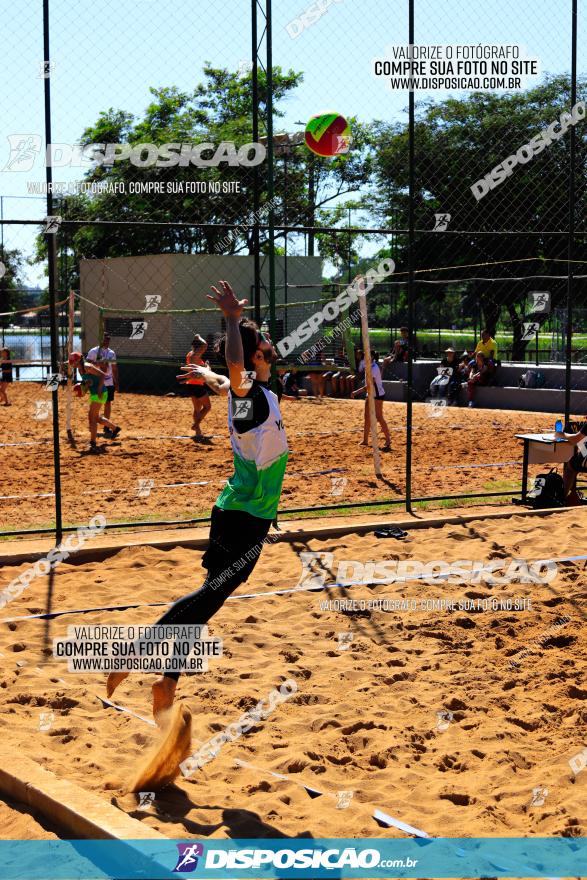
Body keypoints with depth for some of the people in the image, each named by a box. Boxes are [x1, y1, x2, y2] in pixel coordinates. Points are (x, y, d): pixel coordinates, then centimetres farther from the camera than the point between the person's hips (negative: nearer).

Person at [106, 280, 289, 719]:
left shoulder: (242, 390, 7)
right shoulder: (257, 395, -20)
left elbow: (222, 379, 32)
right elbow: (234, 371, -45)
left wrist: (205, 373, 54)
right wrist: (233, 319, -42)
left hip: (233, 512, 9)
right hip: (247, 519, -9)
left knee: (210, 595, 11)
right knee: (210, 597, -11)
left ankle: (169, 679, 13)